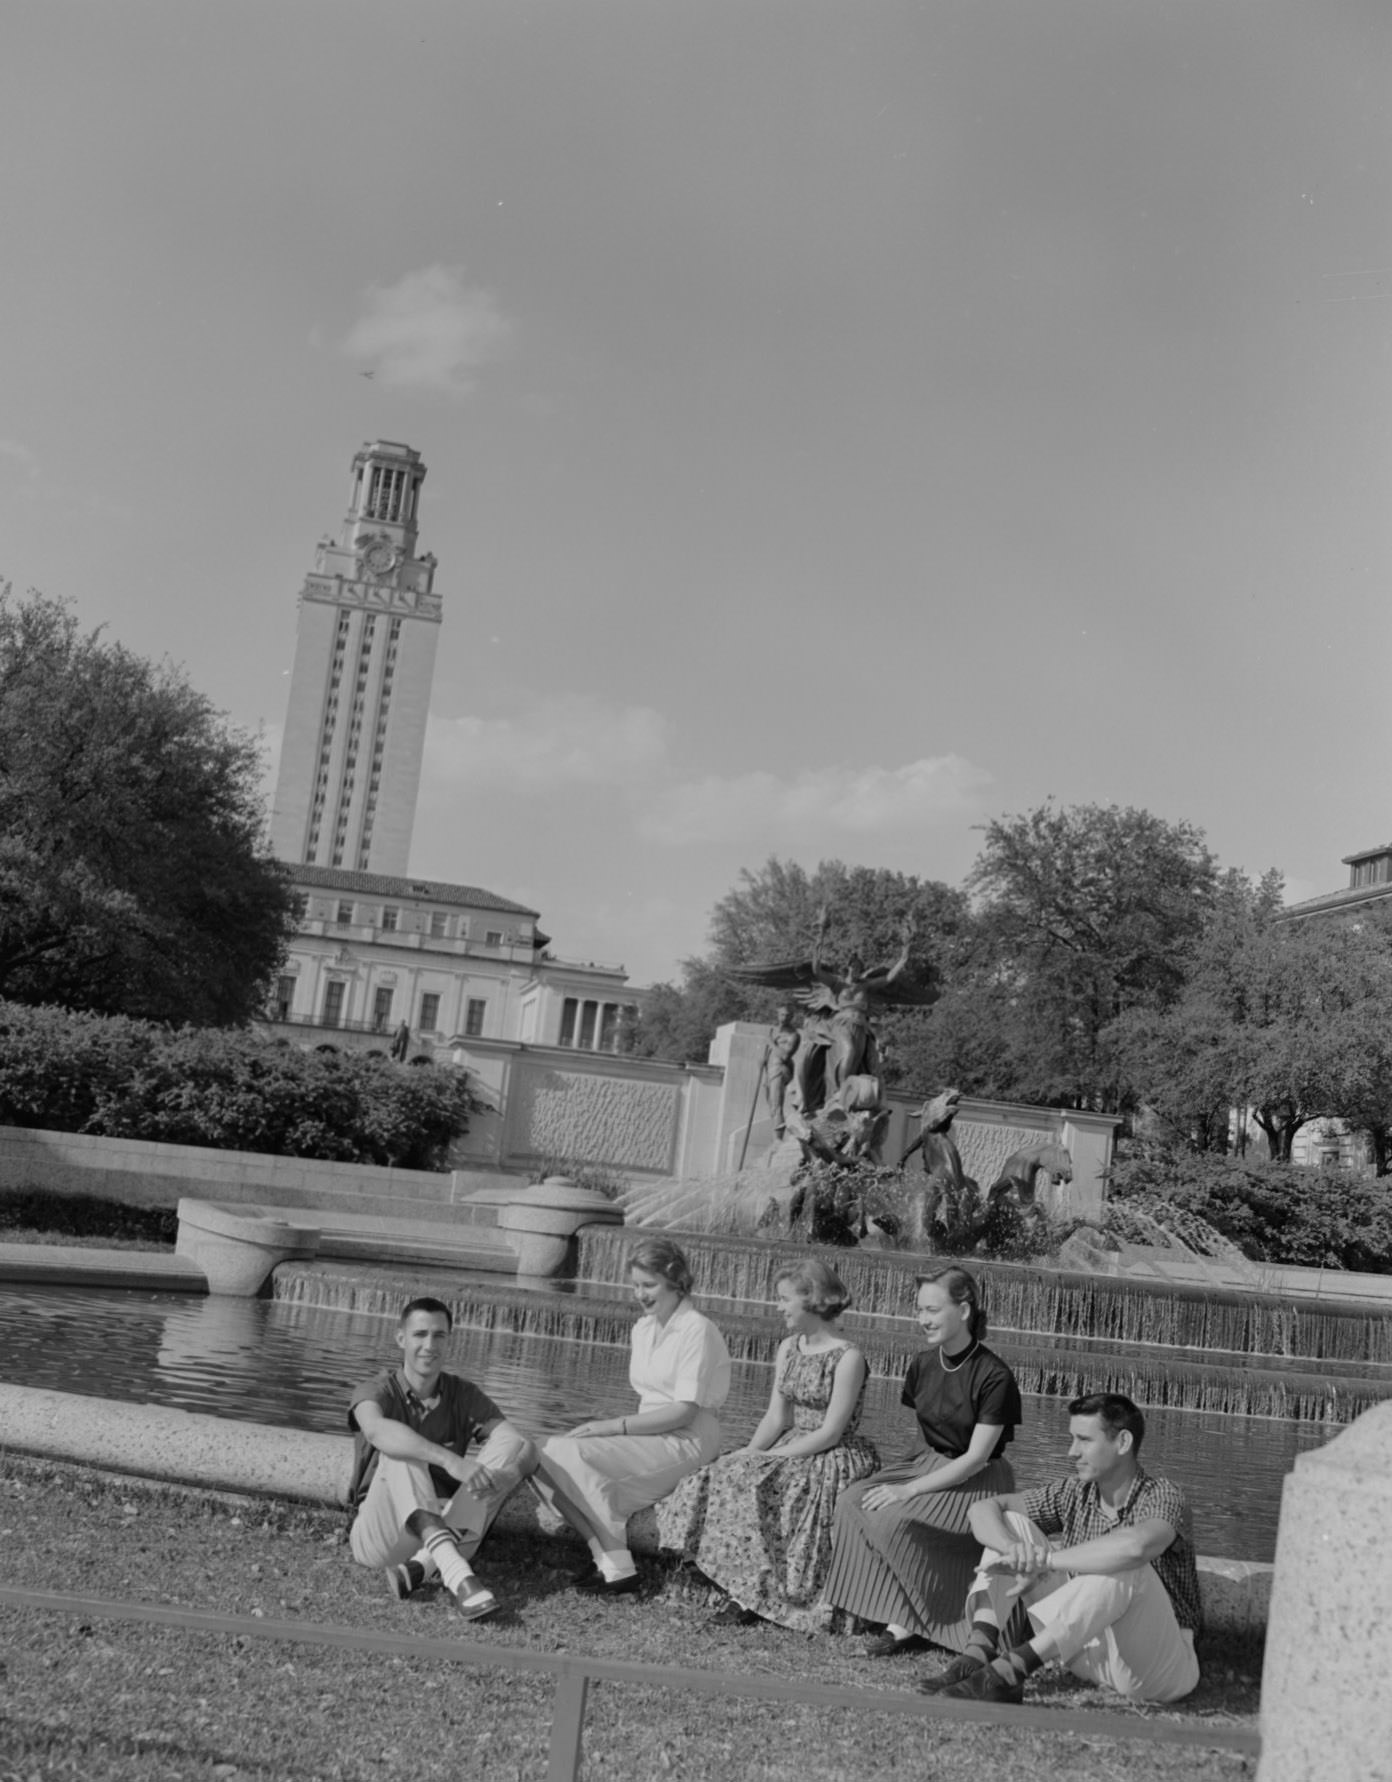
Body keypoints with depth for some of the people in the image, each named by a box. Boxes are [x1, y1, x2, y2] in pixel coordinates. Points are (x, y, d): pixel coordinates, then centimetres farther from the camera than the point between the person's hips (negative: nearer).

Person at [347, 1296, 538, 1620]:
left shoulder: (463, 1395, 5)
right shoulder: (378, 1390, -6)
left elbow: (523, 1446, -9)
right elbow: (376, 1431, -32)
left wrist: (491, 1473, -31)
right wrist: (450, 1460, -45)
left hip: (446, 1529, 3)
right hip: (379, 1534, -3)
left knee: (516, 1450, -17)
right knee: (398, 1449, -29)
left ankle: (423, 1565, -31)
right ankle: (455, 1572, -46)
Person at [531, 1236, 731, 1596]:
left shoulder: (697, 1330, -11)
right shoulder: (643, 1328, 13)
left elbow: (685, 1411, -16)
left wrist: (616, 1426, -19)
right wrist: (614, 1423, -2)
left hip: (687, 1442, -8)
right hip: (650, 1437, 8)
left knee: (579, 1455, -26)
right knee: (548, 1456, -12)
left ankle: (619, 1568, -18)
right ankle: (604, 1555, -12)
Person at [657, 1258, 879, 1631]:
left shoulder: (848, 1358, -14)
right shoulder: (788, 1349, 10)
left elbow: (829, 1434, -17)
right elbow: (776, 1417, 8)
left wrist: (770, 1456, -19)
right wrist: (751, 1451, -10)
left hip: (834, 1459, -7)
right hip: (789, 1450, 7)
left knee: (755, 1487, -28)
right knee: (720, 1477, -16)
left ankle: (755, 1595, -14)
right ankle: (744, 1590, -12)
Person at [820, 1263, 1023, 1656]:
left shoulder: (993, 1376, -16)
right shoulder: (923, 1365, 5)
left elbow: (976, 1458, -18)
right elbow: (930, 1438, 11)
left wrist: (908, 1490, -22)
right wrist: (902, 1483, -6)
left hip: (979, 1481, -7)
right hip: (929, 1463, 7)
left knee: (897, 1519, -30)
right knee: (853, 1501, -18)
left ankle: (908, 1625, -11)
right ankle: (900, 1618, -15)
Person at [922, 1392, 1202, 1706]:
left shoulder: (1163, 1497, -17)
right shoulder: (1074, 1493, 1)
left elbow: (1134, 1545, -42)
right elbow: (984, 1509, -3)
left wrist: (1044, 1560, -33)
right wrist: (1013, 1548, -26)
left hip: (1160, 1667, -6)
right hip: (1090, 1650, 6)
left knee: (1125, 1567, -37)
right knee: (1010, 1524, -2)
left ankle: (1008, 1670, -37)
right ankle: (978, 1654, -21)